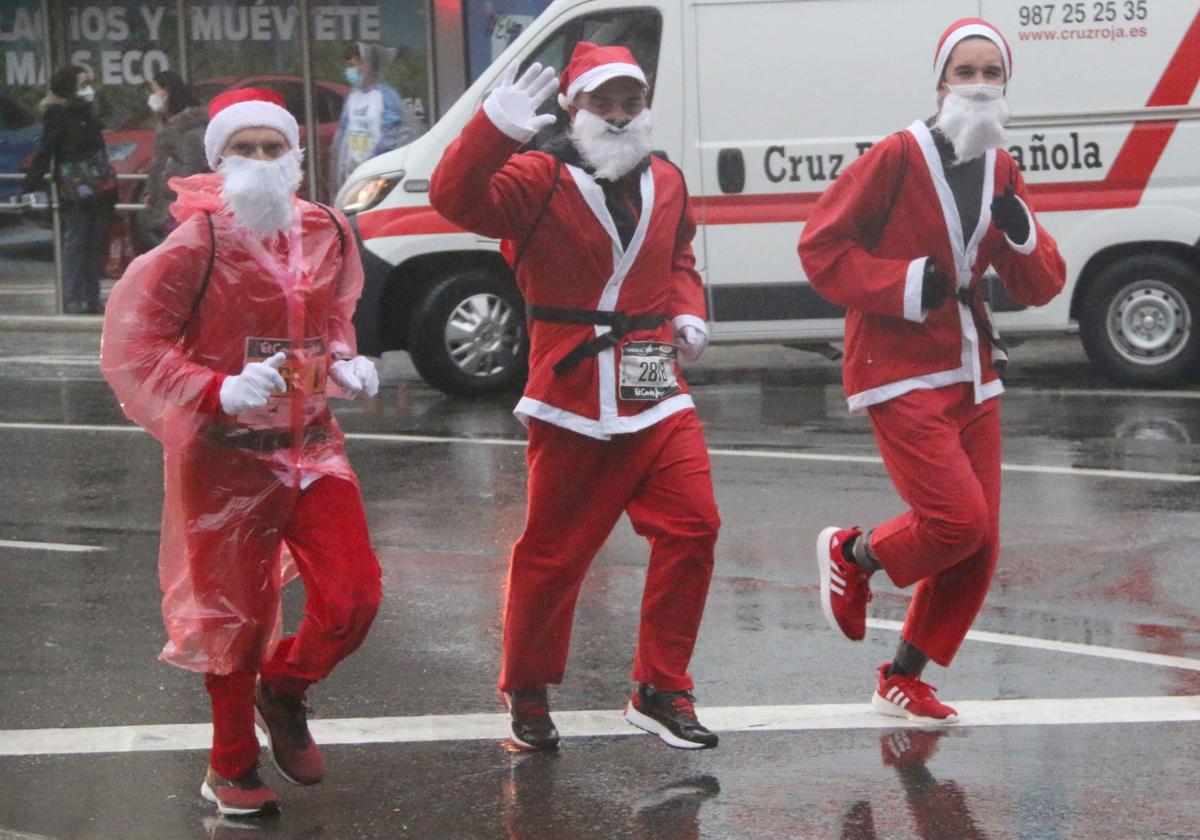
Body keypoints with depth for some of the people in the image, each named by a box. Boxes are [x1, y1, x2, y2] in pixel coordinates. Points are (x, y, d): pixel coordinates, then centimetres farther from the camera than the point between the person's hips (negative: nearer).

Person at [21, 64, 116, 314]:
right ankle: (73, 300, -3)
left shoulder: (86, 113, 14)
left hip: (98, 190, 8)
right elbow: (44, 153, -14)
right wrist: (32, 185, -20)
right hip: (75, 193, -8)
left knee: (96, 246, 8)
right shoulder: (58, 117, -9)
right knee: (75, 244, -6)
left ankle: (91, 300, 13)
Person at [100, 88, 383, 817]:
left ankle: (285, 688, 30)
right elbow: (131, 347, -16)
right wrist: (218, 393, -26)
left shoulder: (327, 233, 0)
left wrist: (346, 364, -2)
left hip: (311, 443, 5)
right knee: (236, 615, 7)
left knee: (354, 596, -2)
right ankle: (233, 769, 28)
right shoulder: (197, 245, -17)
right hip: (226, 456, -4)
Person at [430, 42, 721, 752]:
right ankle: (527, 694, 23)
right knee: (554, 553, 4)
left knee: (692, 527, -5)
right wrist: (497, 128, -40)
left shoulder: (665, 182, 10)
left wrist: (688, 311, 8)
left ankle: (660, 691, 8)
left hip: (658, 395, 5)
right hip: (573, 404, -5)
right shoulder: (541, 182, -8)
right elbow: (456, 199, -26)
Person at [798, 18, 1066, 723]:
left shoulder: (1002, 170, 8)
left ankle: (903, 680, 22)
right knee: (958, 520, -18)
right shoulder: (898, 157, -11)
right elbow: (820, 246, -10)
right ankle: (852, 554, 12)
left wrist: (1022, 236, -11)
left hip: (971, 372, 7)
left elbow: (1041, 287, 10)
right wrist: (903, 285, -19)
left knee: (980, 546, 5)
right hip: (900, 373, -7)